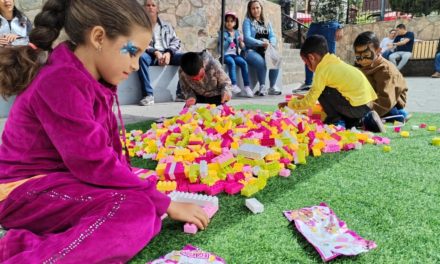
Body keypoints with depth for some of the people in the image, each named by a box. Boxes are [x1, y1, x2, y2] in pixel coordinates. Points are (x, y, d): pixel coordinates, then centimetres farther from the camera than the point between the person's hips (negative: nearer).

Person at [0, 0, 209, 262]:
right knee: (138, 212, -26)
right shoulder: (63, 84, -23)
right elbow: (94, 163, -26)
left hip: (65, 181, 10)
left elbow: (108, 151, 8)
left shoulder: (92, 82, 7)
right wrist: (166, 203, -18)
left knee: (147, 210, -1)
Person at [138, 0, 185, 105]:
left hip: (167, 54, 2)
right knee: (141, 57, -37)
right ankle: (148, 95, -37)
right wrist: (156, 52, -17)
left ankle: (181, 93, -22)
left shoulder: (167, 25, 24)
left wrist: (168, 53, -10)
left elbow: (176, 41, 12)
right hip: (150, 55, -2)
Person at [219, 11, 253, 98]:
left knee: (244, 63, -22)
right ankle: (234, 85, -35)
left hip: (234, 54, 4)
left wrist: (241, 42, -8)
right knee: (232, 62, -34)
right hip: (225, 55, -4)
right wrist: (229, 40, -19)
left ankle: (246, 86, -20)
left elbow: (242, 47, 13)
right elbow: (222, 46, -10)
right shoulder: (223, 33, 2)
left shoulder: (237, 33, 14)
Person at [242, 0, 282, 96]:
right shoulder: (247, 21, 4)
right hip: (251, 51, -4)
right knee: (261, 62, -35)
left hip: (266, 50, 4)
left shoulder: (267, 22, 19)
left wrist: (271, 44, -15)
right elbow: (247, 38, -9)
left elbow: (273, 36, 9)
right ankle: (262, 87, -16)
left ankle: (273, 87, -14)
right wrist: (262, 43, -21)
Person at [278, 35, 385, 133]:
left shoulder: (322, 70, -9)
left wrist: (289, 103, 7)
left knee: (323, 91, -6)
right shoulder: (334, 62, 15)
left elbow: (310, 102, -6)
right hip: (366, 102, 8)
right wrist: (305, 97, 32)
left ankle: (337, 121, 2)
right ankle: (365, 119, 11)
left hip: (357, 105, -8)